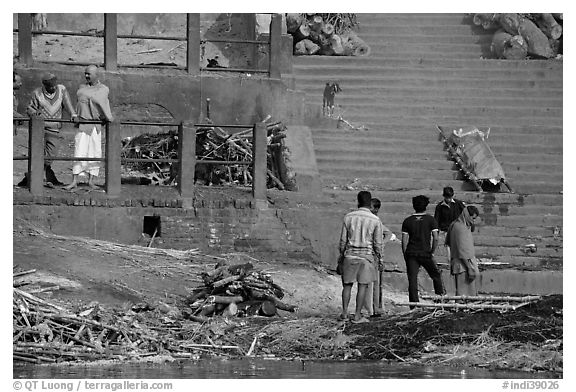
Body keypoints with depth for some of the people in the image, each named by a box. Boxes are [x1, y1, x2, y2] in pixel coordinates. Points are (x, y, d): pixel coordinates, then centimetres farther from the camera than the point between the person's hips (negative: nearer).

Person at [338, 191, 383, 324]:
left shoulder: (349, 217, -1)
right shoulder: (375, 220, -5)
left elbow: (343, 239, 3)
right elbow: (378, 243, -2)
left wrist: (341, 254, 14)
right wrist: (380, 259, 9)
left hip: (350, 254, 2)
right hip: (367, 255, -2)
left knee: (347, 284, 10)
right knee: (362, 285, 1)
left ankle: (345, 312, 5)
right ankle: (357, 315, 0)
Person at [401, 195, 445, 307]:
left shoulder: (407, 221, 5)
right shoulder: (431, 220, 0)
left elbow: (404, 240, 2)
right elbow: (435, 238, -7)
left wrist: (405, 256, 8)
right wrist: (432, 252, 4)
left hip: (411, 253, 2)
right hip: (426, 253, -2)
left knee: (412, 280, 0)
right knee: (436, 275, 17)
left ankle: (414, 306, -4)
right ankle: (441, 296, 15)